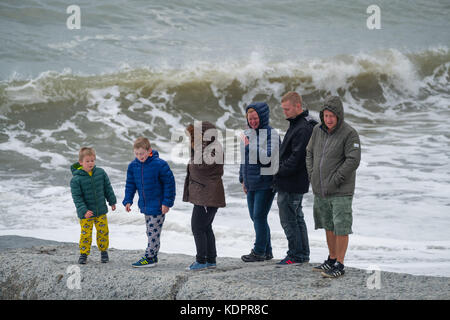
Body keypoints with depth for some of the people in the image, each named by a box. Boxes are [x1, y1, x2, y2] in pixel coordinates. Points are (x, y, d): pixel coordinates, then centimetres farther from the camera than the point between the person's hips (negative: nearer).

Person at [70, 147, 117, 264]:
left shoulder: (100, 173, -3)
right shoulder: (76, 179, -15)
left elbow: (107, 188, 10)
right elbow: (77, 197, -15)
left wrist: (112, 201, 15)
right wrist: (83, 211, -23)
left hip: (101, 211, 3)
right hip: (86, 213, -3)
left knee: (103, 232, 8)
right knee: (86, 233, -2)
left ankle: (103, 251, 27)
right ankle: (83, 253, 15)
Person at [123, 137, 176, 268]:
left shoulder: (159, 164, -17)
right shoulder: (133, 166, 1)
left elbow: (169, 183, -12)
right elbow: (130, 184, 11)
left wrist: (167, 202, -13)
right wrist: (128, 200, 1)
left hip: (158, 206, -7)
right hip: (145, 205, 7)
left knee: (153, 232, -4)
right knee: (150, 232, 14)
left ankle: (149, 258, 2)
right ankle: (153, 257, 22)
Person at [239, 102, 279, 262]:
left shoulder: (271, 134, -10)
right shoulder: (247, 133, 13)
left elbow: (267, 157, -21)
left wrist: (249, 145, -18)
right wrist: (243, 179, 20)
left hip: (265, 183, -8)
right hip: (251, 183, 8)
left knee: (259, 217, -7)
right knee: (255, 217, 10)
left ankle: (259, 251, 2)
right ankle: (267, 251, 19)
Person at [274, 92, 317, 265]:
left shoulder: (303, 129, -20)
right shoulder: (296, 124, 13)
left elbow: (296, 158, -24)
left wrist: (280, 170, -14)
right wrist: (279, 168, 11)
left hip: (291, 184, -10)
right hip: (296, 183, 10)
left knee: (288, 219, -3)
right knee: (296, 217, 16)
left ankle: (296, 255, 4)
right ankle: (303, 253, 23)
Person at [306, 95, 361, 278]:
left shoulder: (349, 134, -12)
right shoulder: (318, 131, 8)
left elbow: (353, 160, -17)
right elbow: (310, 153, 17)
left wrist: (335, 180, -17)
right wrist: (312, 175, 5)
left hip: (340, 191, -6)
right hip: (320, 191, 7)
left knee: (341, 227, -5)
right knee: (328, 225, 15)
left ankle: (339, 265, -2)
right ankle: (332, 259, 26)